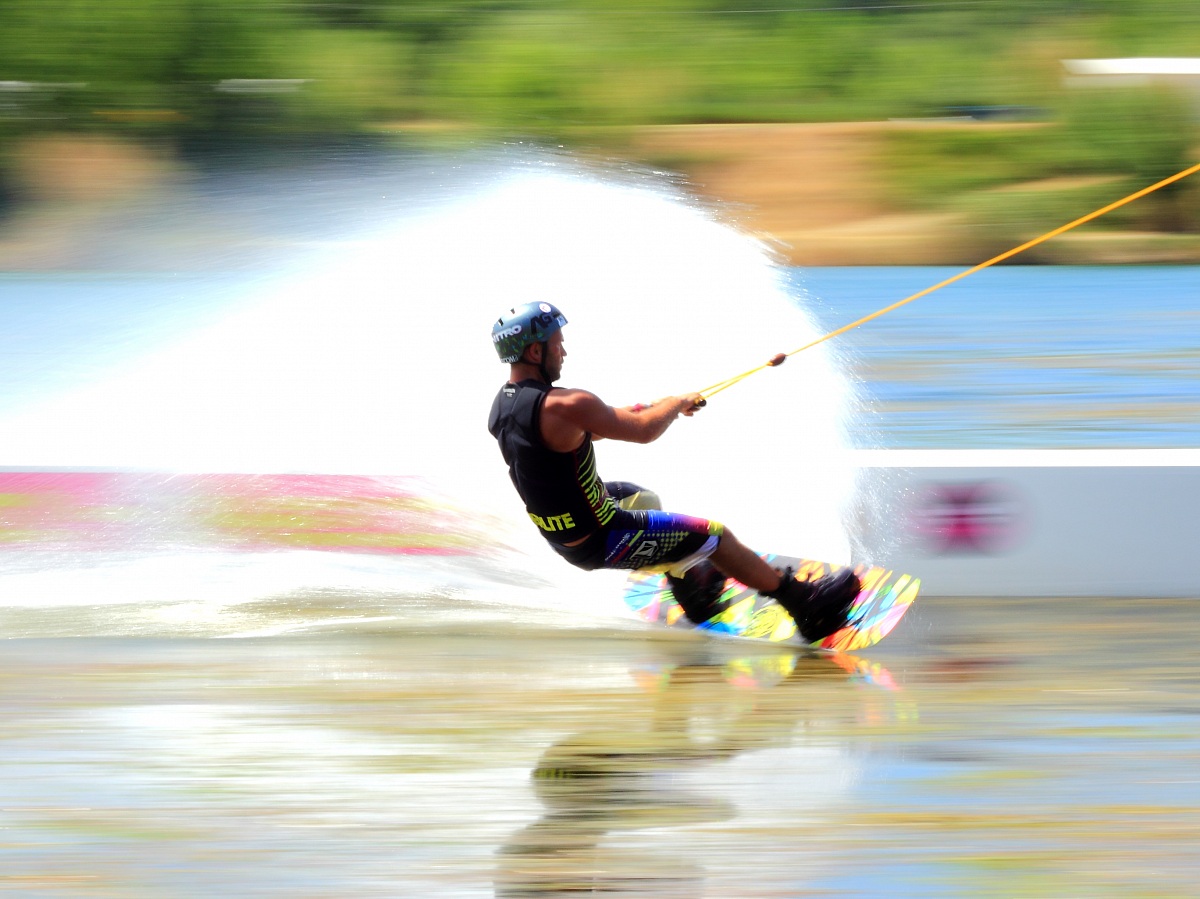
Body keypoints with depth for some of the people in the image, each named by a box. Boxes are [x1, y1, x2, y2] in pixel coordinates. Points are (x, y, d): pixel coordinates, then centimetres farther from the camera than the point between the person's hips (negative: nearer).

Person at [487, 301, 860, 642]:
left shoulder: (501, 407, -1)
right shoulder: (565, 406, -30)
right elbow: (644, 431, -20)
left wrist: (633, 412, 14)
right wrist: (678, 403, 0)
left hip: (560, 537, 9)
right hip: (599, 541, -9)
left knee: (640, 498, 36)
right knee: (713, 536, 3)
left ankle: (691, 586, 50)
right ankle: (805, 605, 17)